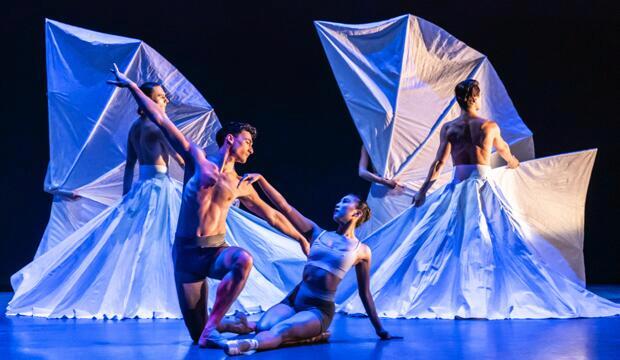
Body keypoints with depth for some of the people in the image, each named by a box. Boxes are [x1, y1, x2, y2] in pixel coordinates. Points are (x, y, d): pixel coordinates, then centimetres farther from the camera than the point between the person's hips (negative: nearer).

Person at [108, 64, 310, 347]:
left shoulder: (241, 186, 12)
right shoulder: (197, 158, 4)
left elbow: (272, 216, 22)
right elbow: (161, 120, 1)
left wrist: (301, 239, 24)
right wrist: (131, 86, -1)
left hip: (217, 250, 2)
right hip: (186, 252, -2)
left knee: (244, 260, -37)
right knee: (197, 335, -4)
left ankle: (212, 329, -29)